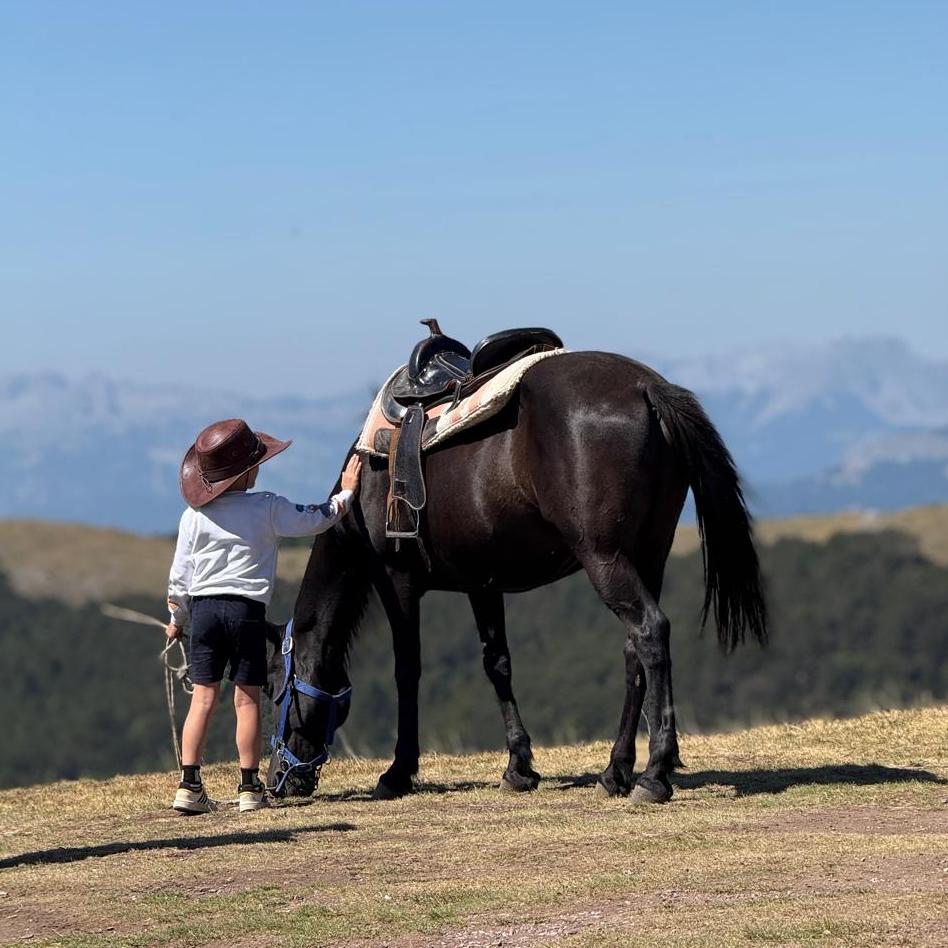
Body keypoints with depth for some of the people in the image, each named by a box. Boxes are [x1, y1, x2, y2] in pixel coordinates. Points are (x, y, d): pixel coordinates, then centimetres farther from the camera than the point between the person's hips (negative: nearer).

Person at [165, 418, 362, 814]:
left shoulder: (193, 516, 3)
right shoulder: (267, 508, -3)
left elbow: (180, 576, 6)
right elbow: (317, 519, 8)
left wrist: (176, 620, 19)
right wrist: (346, 492, 25)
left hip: (204, 609, 2)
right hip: (247, 609, -2)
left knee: (203, 697, 3)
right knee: (247, 697, 4)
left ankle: (189, 785, -3)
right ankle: (250, 787, 6)